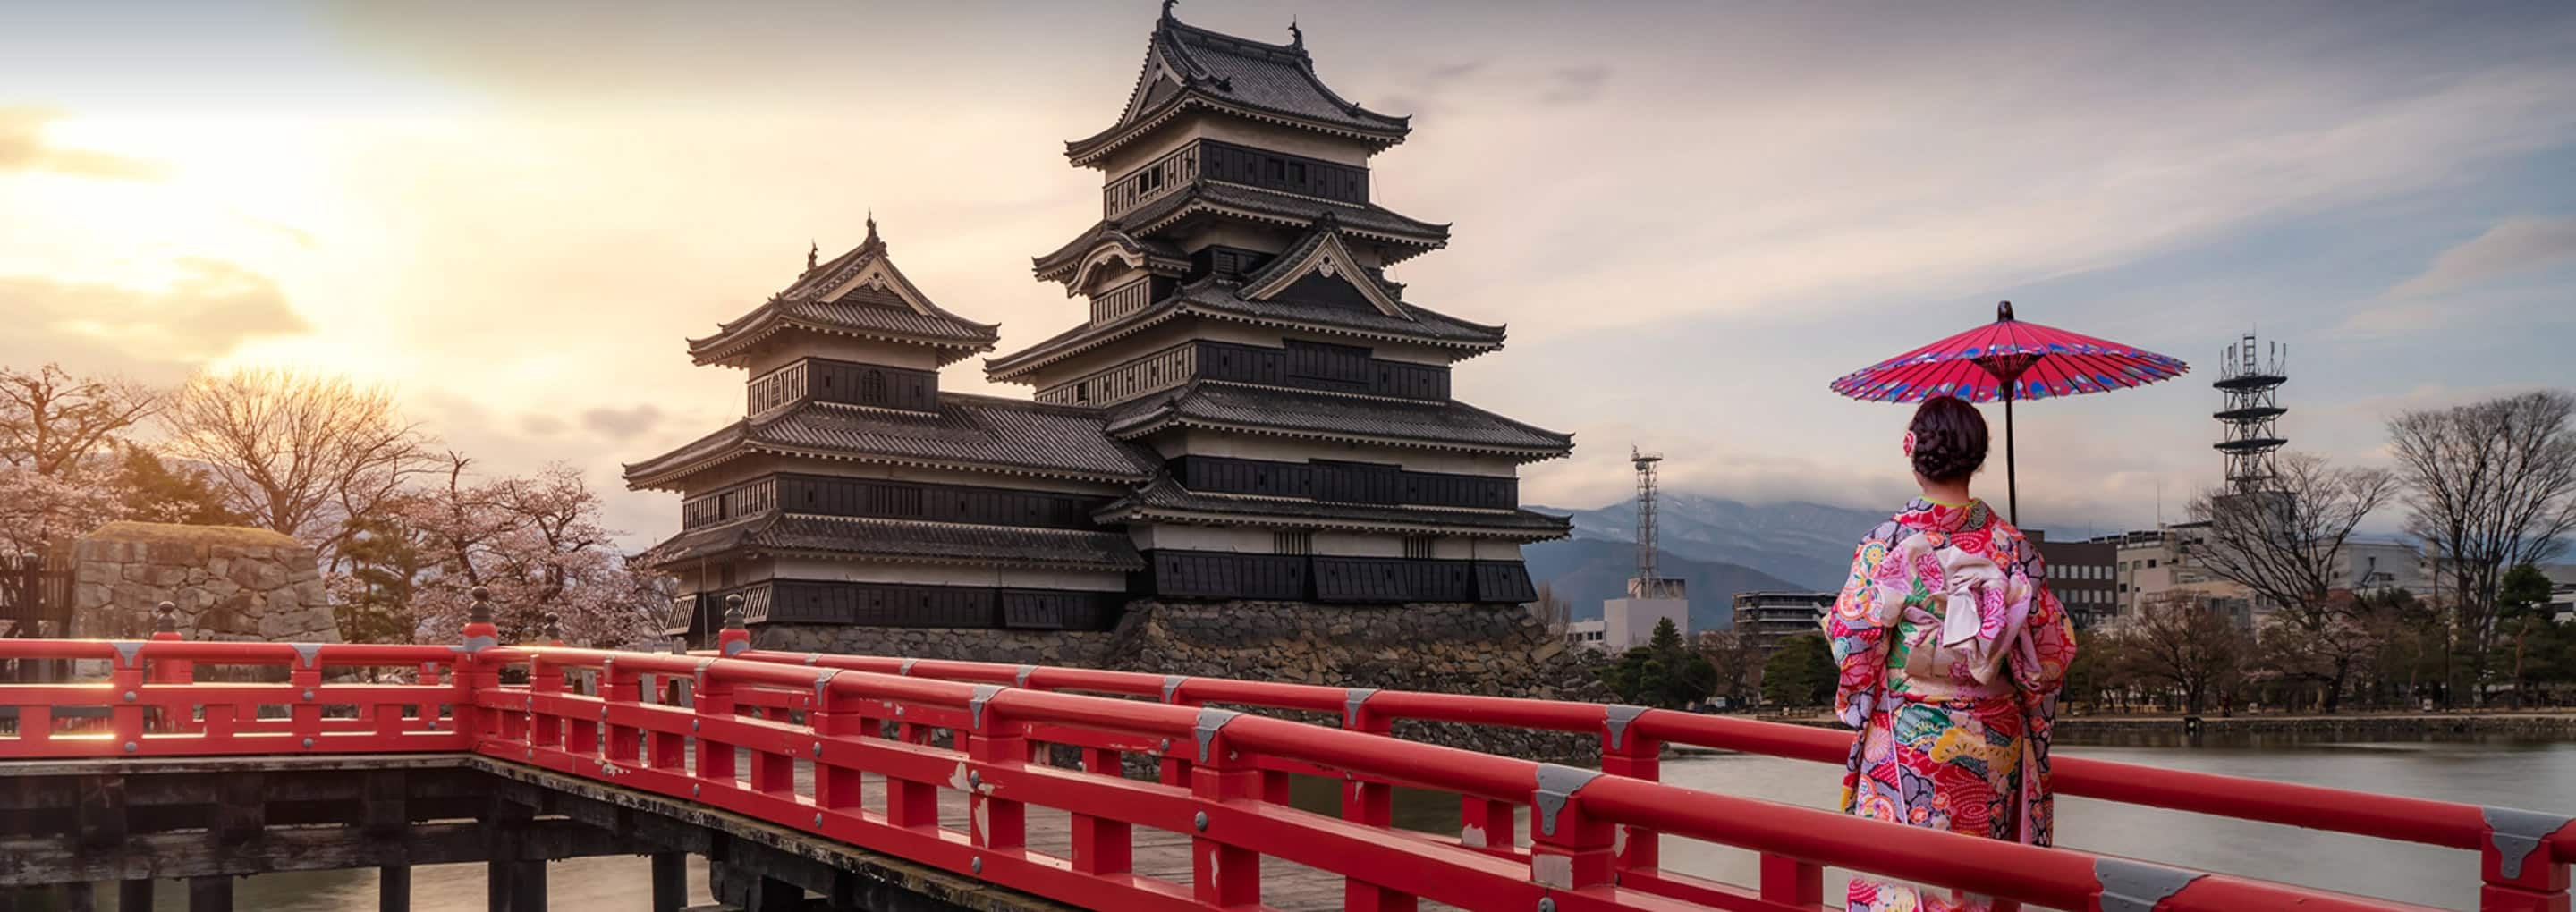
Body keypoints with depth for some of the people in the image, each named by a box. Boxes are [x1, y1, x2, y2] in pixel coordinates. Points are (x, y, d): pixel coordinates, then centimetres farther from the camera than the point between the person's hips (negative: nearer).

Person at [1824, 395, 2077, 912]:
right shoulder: (2009, 544, -2)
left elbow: (1851, 637, -10)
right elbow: (2051, 646, 1)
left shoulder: (1889, 542, -13)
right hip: (1993, 741, 4)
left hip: (1907, 739, -4)